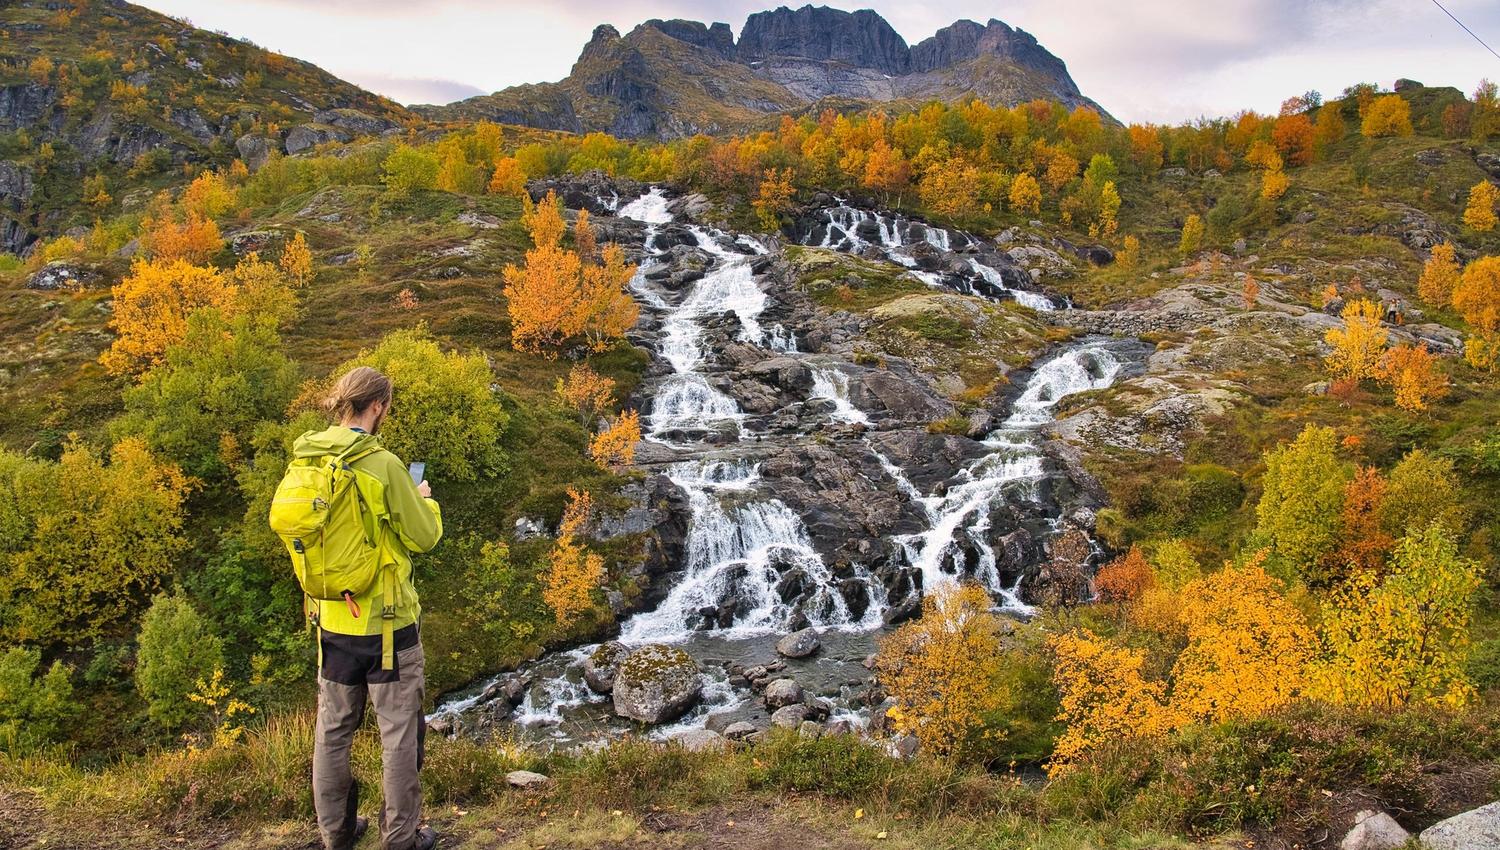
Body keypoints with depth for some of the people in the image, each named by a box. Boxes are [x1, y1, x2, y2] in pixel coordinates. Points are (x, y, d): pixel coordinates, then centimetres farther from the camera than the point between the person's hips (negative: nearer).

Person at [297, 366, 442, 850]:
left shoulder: (306, 462, -2)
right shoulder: (383, 465, -19)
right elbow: (424, 537, -13)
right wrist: (423, 501, 8)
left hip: (332, 619, 6)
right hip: (387, 620, -6)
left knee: (333, 729, 17)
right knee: (399, 732, 7)